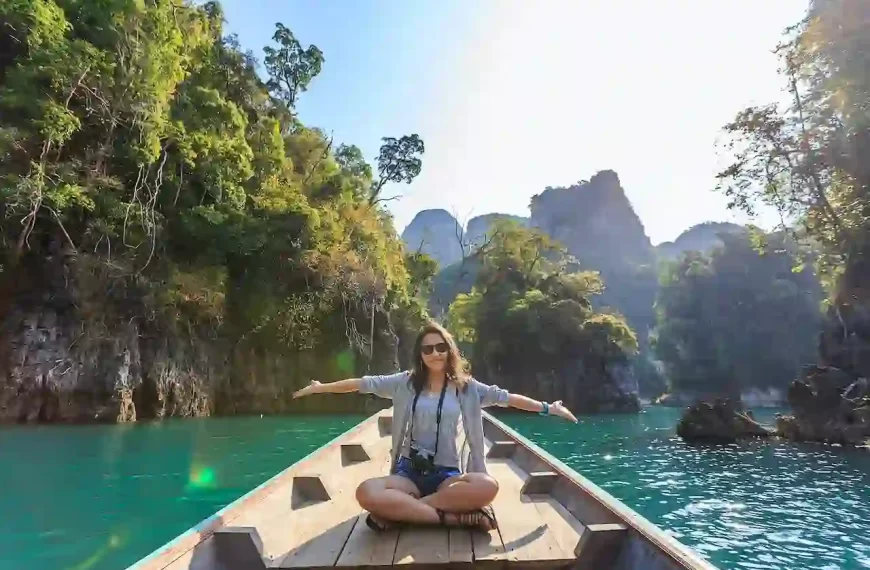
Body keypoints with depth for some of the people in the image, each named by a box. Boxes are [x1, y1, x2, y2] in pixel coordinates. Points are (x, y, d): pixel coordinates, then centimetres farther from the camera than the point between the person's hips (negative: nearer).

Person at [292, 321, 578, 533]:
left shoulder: (465, 386, 4)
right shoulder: (406, 382, 4)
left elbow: (506, 397, 4)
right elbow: (363, 383, 6)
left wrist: (547, 407, 2)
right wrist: (320, 388, 10)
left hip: (447, 474, 0)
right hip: (409, 472, 0)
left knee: (487, 486, -34)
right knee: (366, 493, -32)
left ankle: (398, 511, -22)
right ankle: (453, 517, -25)